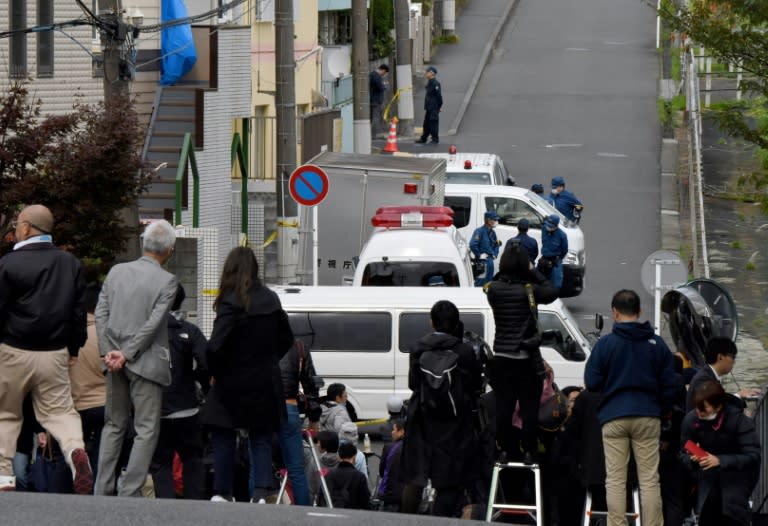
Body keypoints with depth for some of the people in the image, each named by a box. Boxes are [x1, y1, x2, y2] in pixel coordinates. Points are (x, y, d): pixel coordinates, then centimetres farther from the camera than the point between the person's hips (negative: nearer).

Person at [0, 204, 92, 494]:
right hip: (55, 354, 3)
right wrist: (74, 348, 17)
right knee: (60, 410, 8)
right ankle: (75, 447, -22)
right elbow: (79, 310, 9)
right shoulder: (70, 264, 5)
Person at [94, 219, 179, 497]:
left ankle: (102, 490, 14)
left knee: (114, 425, 16)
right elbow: (153, 323, -15)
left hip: (115, 363, 6)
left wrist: (108, 351, -1)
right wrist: (126, 355, -12)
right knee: (147, 430, 1)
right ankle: (129, 493, -6)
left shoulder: (116, 271, 5)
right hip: (146, 363, -5)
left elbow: (101, 313, 2)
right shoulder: (167, 281, -11)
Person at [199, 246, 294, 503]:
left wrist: (216, 373, -6)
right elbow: (286, 339, 15)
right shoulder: (271, 300, 3)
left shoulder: (231, 303, -16)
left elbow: (215, 346, -22)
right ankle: (261, 492, -2)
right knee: (261, 438, 10)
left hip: (233, 384, -5)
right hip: (265, 383, 5)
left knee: (223, 437, 9)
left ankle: (222, 492, 11)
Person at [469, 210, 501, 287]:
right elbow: (472, 245, -23)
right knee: (480, 283, -9)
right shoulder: (480, 231, -12)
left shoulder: (492, 233, 14)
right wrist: (479, 255, -17)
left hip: (490, 261, 9)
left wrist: (494, 255, 11)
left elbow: (496, 245, 28)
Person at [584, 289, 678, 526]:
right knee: (649, 479, 4)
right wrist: (663, 411, 18)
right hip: (648, 417, 2)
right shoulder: (656, 344, 2)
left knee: (615, 479, 3)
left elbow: (591, 383, -2)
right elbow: (670, 384, 4)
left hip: (613, 417, -2)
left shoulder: (605, 344, -5)